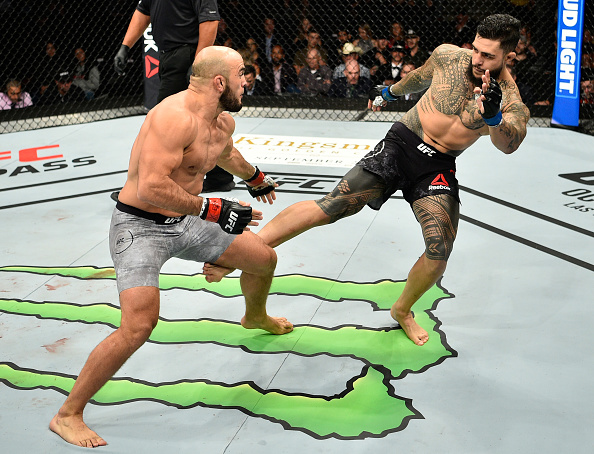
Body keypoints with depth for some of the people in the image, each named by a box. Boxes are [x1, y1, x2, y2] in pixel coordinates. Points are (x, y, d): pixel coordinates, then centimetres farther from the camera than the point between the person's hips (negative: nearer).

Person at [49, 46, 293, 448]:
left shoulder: (224, 122, 4)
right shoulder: (175, 117, -27)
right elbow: (150, 188, -36)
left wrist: (256, 178, 48)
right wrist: (211, 209, -31)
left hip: (184, 222, 9)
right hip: (140, 227, -9)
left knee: (264, 259, 18)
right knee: (139, 326, -24)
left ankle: (256, 316, 54)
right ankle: (68, 415, -8)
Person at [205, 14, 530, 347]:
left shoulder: (510, 101, -12)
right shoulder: (447, 56, -5)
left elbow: (509, 145, -33)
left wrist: (493, 115, -55)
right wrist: (390, 91, 37)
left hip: (437, 168, 0)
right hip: (401, 144, 0)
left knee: (440, 252, -15)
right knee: (331, 207, -15)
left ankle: (402, 311, 16)